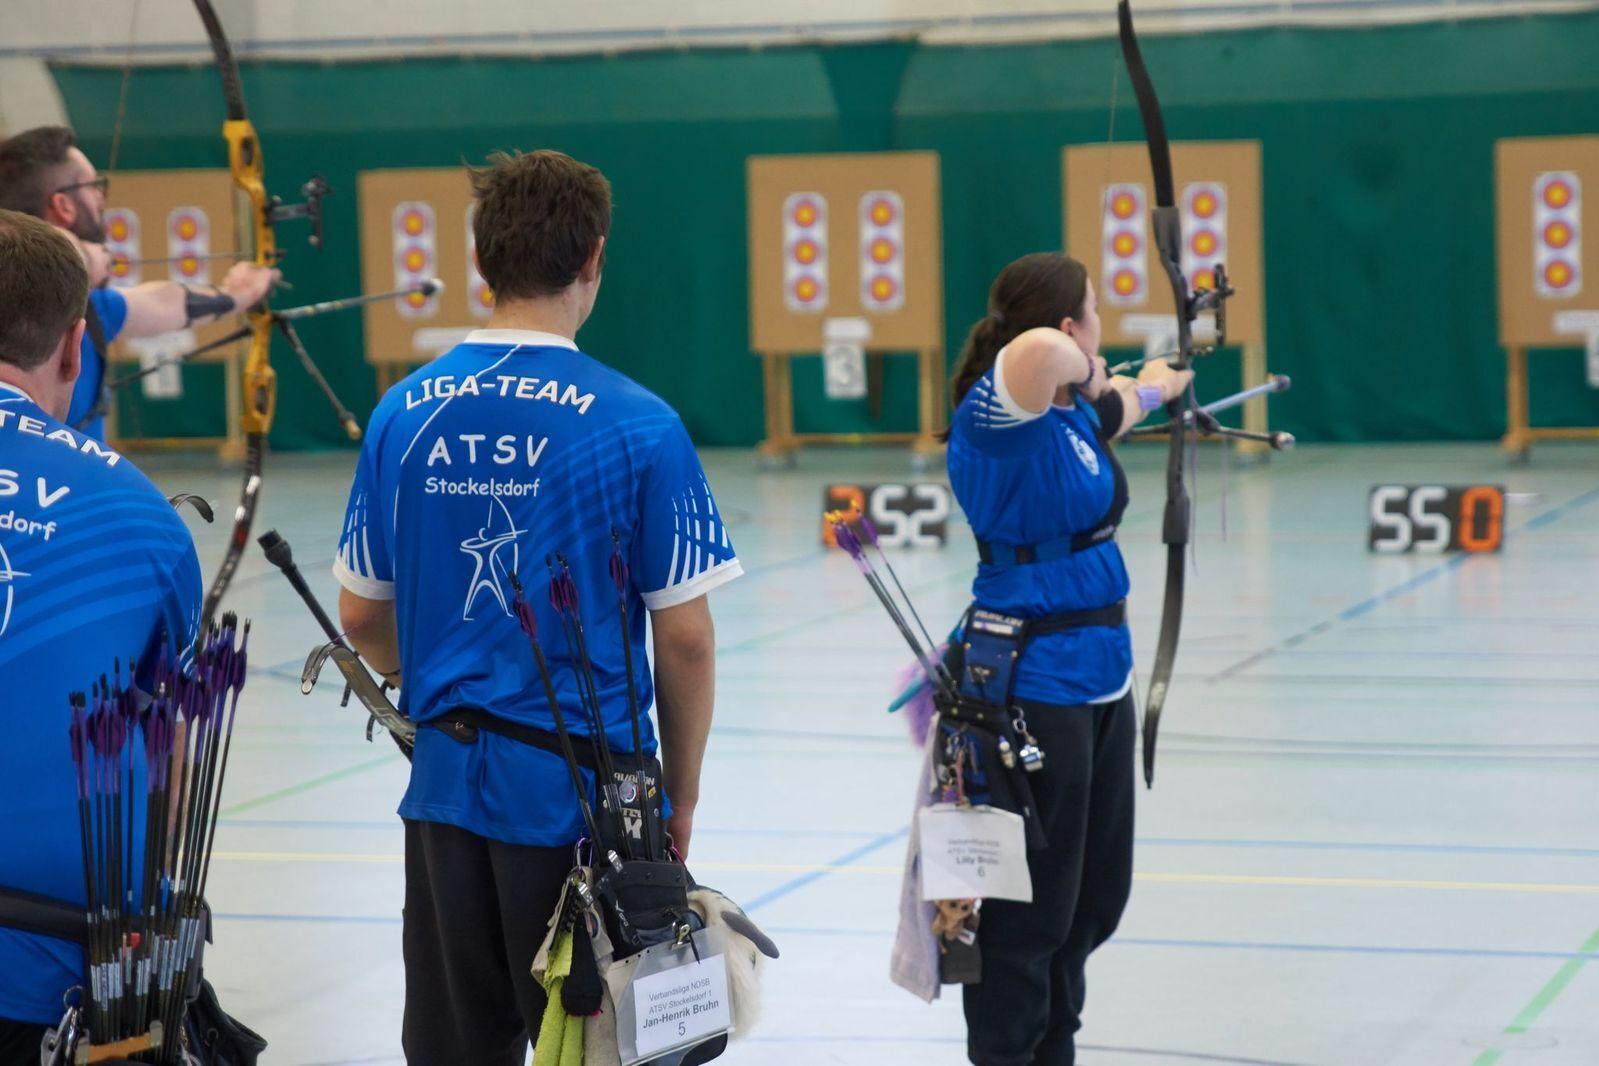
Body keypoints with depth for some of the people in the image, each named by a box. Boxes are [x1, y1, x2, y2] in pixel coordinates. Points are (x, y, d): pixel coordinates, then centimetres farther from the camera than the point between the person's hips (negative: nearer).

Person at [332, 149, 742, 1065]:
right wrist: (682, 792, 4)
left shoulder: (405, 412, 0)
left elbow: (362, 615, 7)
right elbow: (686, 638, -9)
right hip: (585, 791, -4)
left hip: (449, 785, 4)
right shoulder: (637, 425, -11)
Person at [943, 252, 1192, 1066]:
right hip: (1033, 684, -10)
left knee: (1095, 897, 17)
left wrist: (1156, 387, 53)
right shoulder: (996, 413, -18)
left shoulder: (1072, 412, 9)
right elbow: (1039, 351, -41)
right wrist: (1081, 370, -19)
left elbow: (1114, 409, 34)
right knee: (1030, 909, -3)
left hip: (1101, 677, 10)